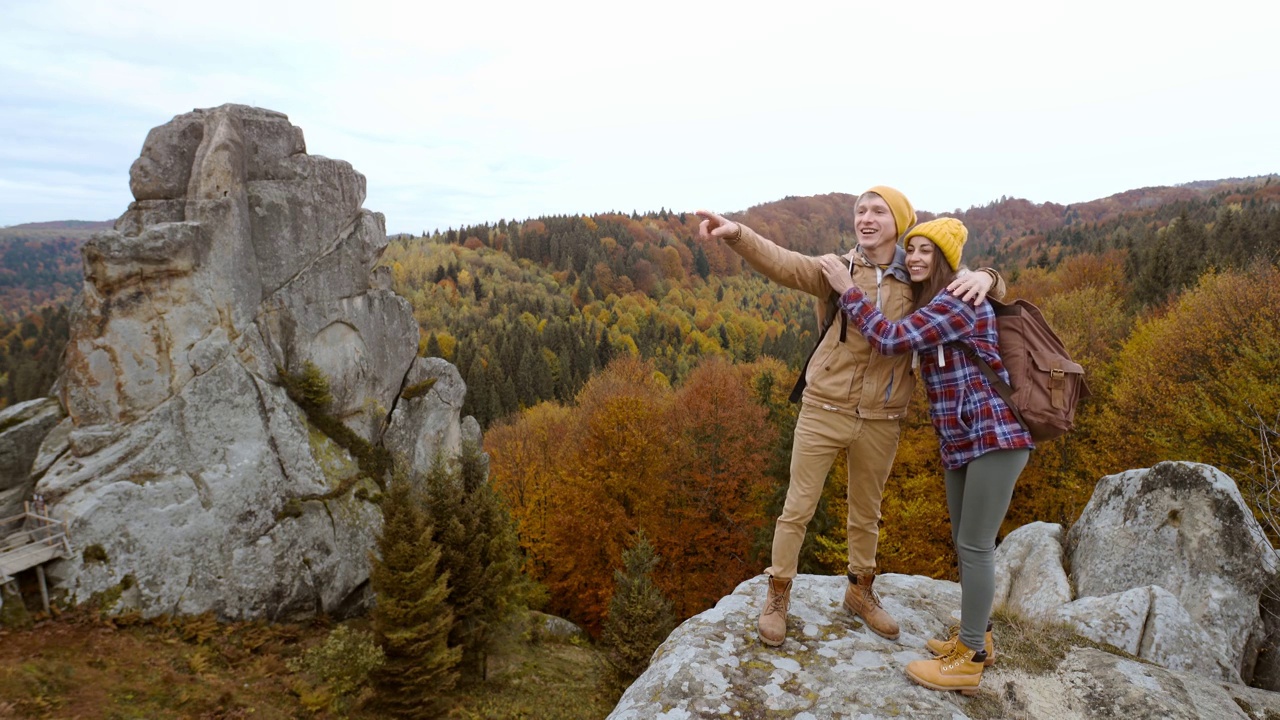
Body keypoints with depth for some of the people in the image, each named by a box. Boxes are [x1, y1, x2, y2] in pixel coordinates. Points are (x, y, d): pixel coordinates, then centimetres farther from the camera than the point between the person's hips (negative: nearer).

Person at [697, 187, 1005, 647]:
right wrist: (737, 234, -39)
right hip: (823, 410, -2)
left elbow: (987, 292, 9)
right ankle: (777, 595, 24)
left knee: (866, 513, 20)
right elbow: (781, 264, -20)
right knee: (798, 508, 6)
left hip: (881, 420, 3)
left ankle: (861, 592, 42)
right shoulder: (837, 270, -5)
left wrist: (983, 277, -17)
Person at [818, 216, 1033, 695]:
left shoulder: (957, 301, -16)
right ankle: (976, 639, 31)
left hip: (995, 434, -10)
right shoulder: (929, 303, 15)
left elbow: (891, 339, -23)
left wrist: (846, 289, -15)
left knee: (975, 546, -4)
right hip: (961, 439, 10)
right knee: (964, 542, 16)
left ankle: (968, 662, 8)